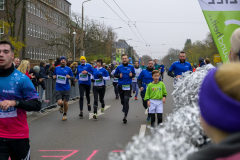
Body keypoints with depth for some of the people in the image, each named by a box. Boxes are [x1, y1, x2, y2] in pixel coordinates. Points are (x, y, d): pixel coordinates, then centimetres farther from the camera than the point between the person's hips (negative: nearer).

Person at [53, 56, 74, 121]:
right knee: (59, 103, -14)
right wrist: (54, 76, -2)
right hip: (58, 89, 0)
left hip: (66, 89, 0)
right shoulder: (56, 68, 5)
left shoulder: (68, 69, 1)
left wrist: (69, 77, -17)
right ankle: (61, 107, 25)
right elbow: (54, 75, 21)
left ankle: (65, 114, 33)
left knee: (65, 103, 6)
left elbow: (73, 78, 4)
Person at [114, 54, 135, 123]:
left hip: (128, 86, -2)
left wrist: (132, 75, -8)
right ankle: (124, 107, 48)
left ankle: (125, 116, -10)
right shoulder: (119, 67, 1)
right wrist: (119, 76, -9)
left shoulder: (131, 67, 2)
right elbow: (115, 74, 11)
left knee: (126, 100, -12)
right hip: (120, 86, 2)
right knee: (122, 101, 11)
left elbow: (134, 74, 14)